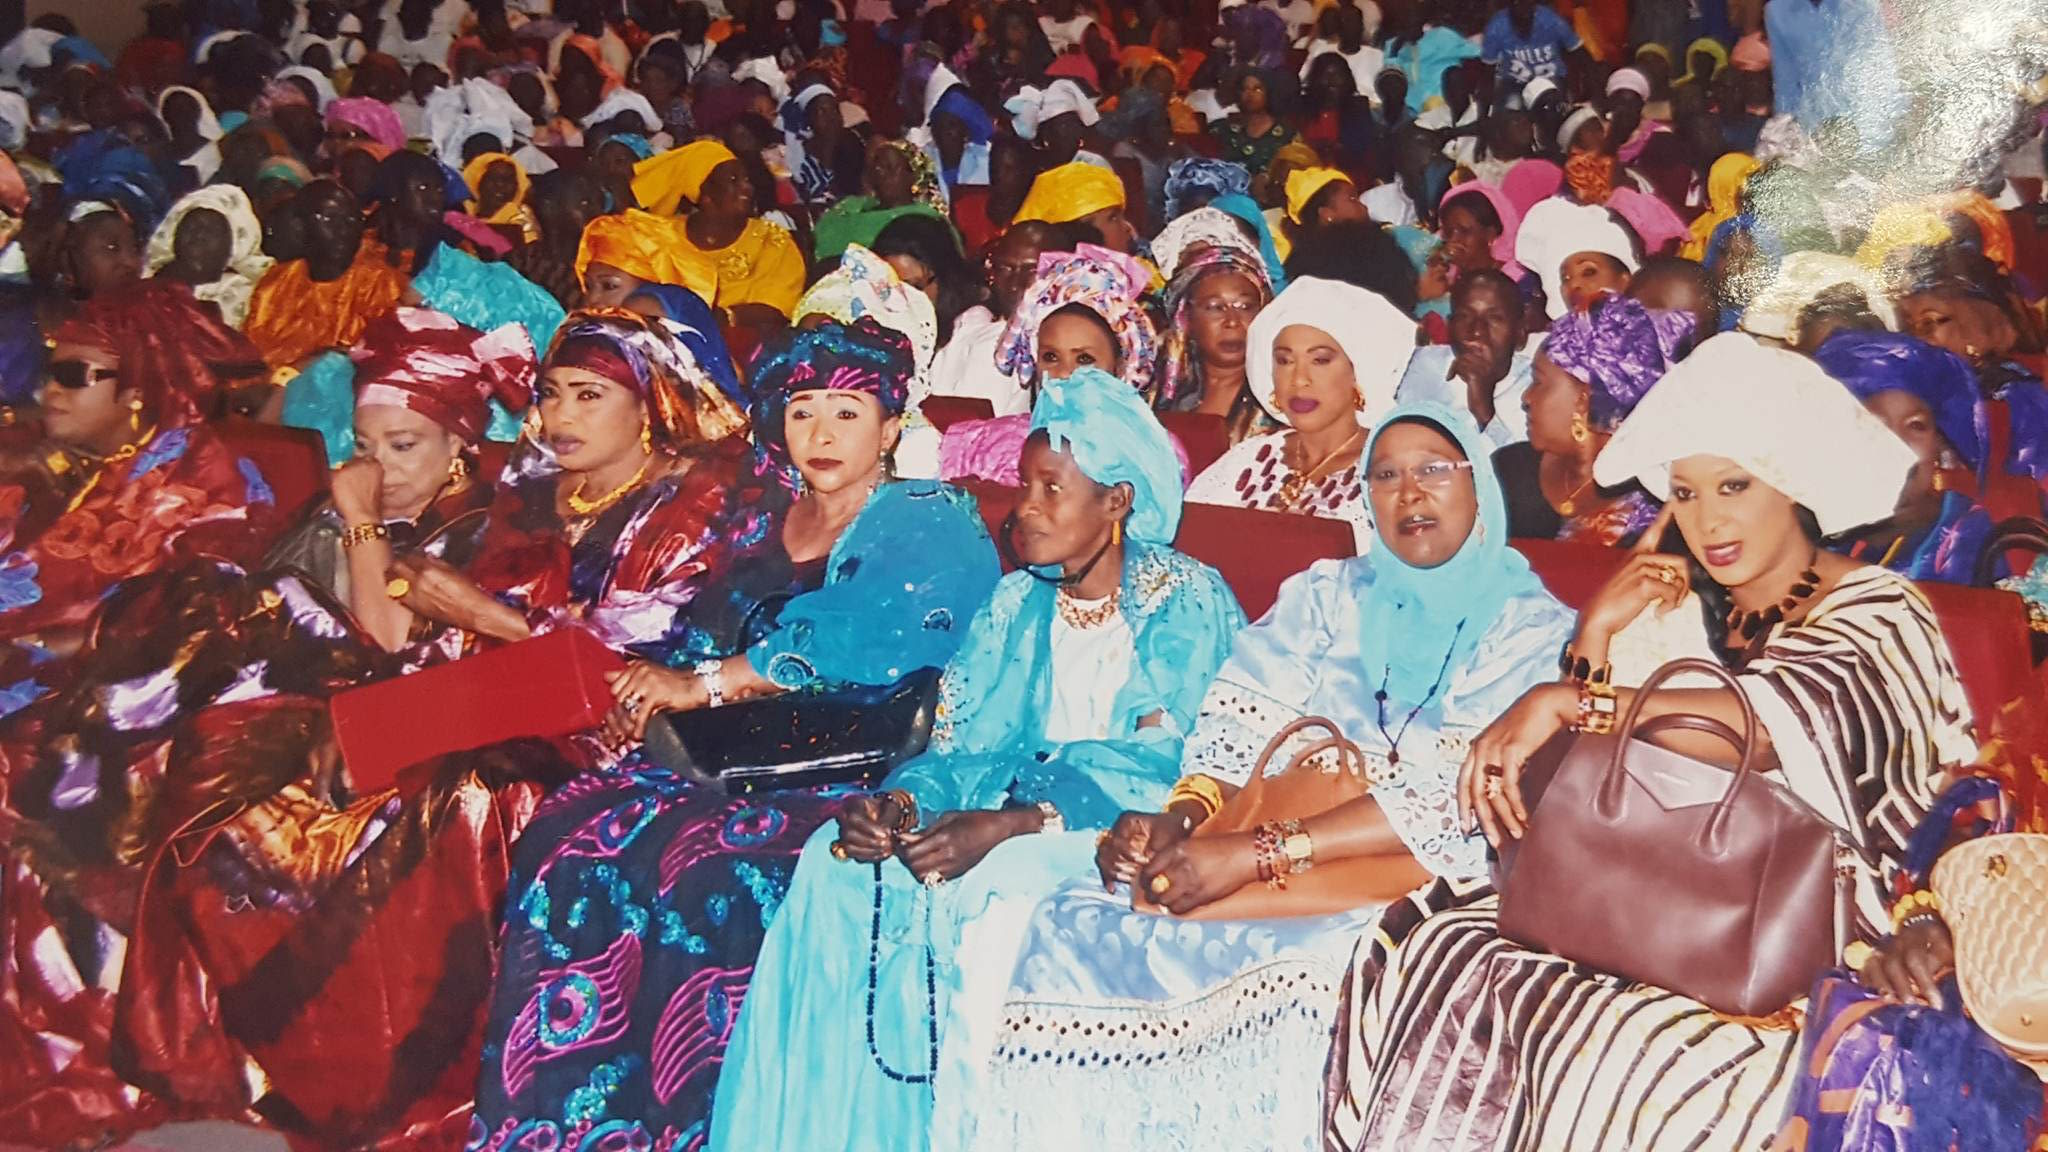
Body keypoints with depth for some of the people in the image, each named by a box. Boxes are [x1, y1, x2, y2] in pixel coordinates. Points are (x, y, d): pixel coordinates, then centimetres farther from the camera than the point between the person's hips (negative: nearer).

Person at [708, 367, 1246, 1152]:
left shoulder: (1188, 605, -7)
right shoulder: (1017, 603, 11)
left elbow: (1159, 770, -17)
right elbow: (965, 746, 6)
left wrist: (1006, 827, -28)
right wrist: (897, 802, -17)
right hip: (1013, 810, 5)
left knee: (991, 892, -33)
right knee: (837, 870, -17)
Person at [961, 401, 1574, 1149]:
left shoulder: (1532, 629, 3)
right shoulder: (1327, 595, 17)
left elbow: (1455, 798, -12)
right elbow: (1242, 729, 7)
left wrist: (1253, 855, -21)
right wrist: (1181, 815, -17)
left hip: (1398, 883, -4)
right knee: (1077, 931, -20)